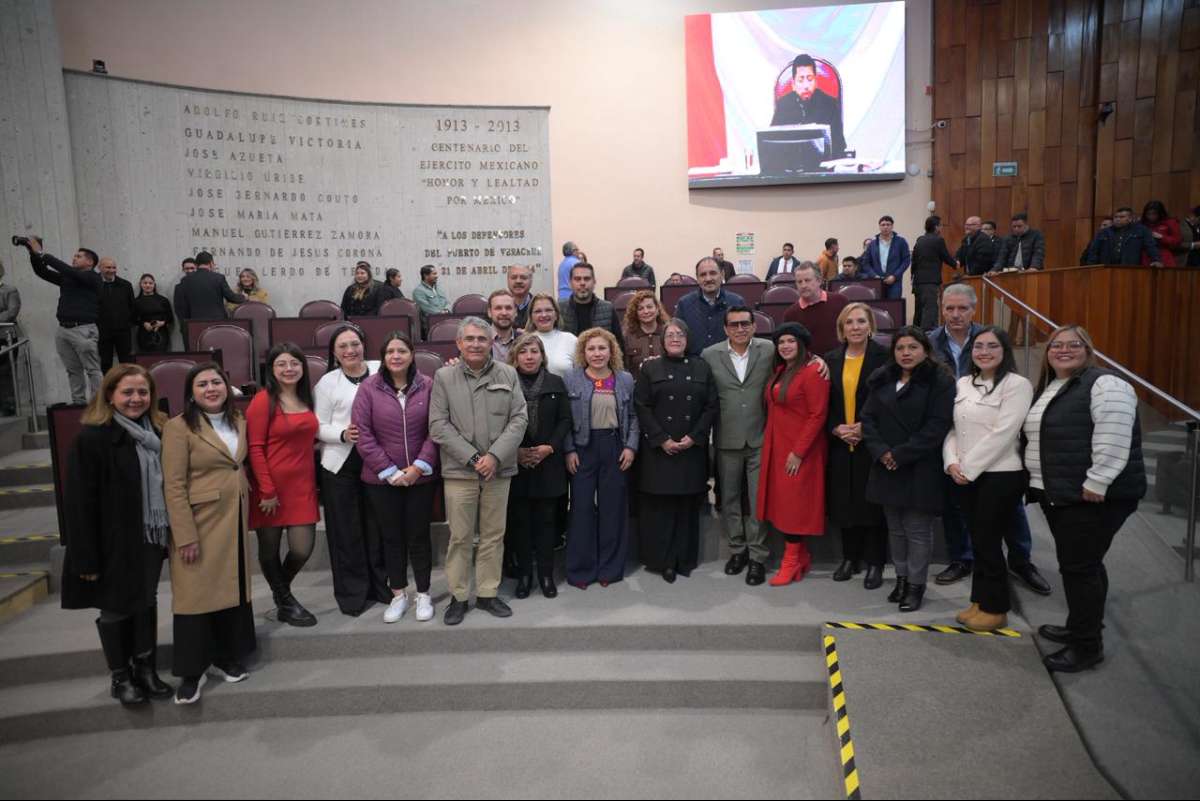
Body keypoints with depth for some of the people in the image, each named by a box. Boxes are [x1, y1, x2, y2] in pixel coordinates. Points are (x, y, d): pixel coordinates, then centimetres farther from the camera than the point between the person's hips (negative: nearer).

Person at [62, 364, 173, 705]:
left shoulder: (158, 432, 4)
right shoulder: (91, 438, -16)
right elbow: (79, 502, -17)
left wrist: (171, 532, 7)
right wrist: (87, 557, -19)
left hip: (152, 537, 6)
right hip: (115, 542, -6)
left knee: (147, 602, 17)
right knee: (115, 608, 10)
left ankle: (145, 669, 31)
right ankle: (120, 677, 27)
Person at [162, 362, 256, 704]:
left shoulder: (239, 421, 8)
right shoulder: (179, 427, -12)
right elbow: (173, 486, -15)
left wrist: (245, 516, 11)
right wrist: (186, 536, -18)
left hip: (234, 522, 6)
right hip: (198, 523, -6)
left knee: (232, 589, 13)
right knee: (196, 594, 2)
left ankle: (225, 657, 29)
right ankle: (192, 671, 15)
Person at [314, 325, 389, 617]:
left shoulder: (381, 371, 3)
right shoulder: (327, 382, 1)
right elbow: (317, 427, 0)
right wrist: (342, 434, -19)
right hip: (340, 465, -1)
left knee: (377, 526, 9)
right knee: (346, 531, 5)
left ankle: (380, 585, 26)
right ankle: (352, 593, 18)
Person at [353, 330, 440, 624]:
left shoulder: (428, 386, -4)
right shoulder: (369, 388, -4)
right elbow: (362, 434, -7)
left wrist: (419, 466, -13)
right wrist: (390, 471, -10)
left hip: (421, 477, 0)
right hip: (382, 479, 1)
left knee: (419, 535, 8)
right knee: (392, 536, 12)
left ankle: (423, 594, 23)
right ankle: (398, 595, 26)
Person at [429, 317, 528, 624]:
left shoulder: (508, 375, 5)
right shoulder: (444, 377, 1)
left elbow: (519, 418, 1)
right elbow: (439, 425, -3)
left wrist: (495, 456, -11)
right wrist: (472, 458, -11)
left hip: (499, 469, 2)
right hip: (459, 470, -2)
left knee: (493, 536, 9)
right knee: (460, 537, 5)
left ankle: (487, 594, 23)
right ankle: (458, 597, 18)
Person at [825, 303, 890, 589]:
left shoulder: (883, 356, -5)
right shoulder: (831, 360, 7)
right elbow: (824, 404, 8)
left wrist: (865, 427, -14)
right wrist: (836, 428, -7)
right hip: (840, 443, 4)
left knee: (873, 502, 3)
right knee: (844, 503, 9)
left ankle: (875, 563, 14)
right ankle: (850, 558, 23)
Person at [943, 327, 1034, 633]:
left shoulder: (1017, 384, -10)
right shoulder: (963, 384, 10)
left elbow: (1002, 434, -17)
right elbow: (952, 428, 9)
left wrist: (967, 467, -16)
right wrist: (952, 463, -7)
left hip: (1000, 475, -6)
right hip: (967, 476, 6)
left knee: (989, 542, 1)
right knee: (977, 540, 13)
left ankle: (996, 609, 16)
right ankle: (980, 601, 25)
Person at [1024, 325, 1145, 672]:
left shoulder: (1105, 385, -13)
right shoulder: (1047, 389, 15)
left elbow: (1112, 442, -22)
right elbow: (1038, 438, 23)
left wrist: (1095, 484, -24)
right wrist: (1041, 484, 20)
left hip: (1093, 497, -9)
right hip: (1058, 495, 9)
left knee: (1079, 567, -5)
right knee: (1081, 565, 18)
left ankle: (1087, 647, 5)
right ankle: (1082, 627, 30)